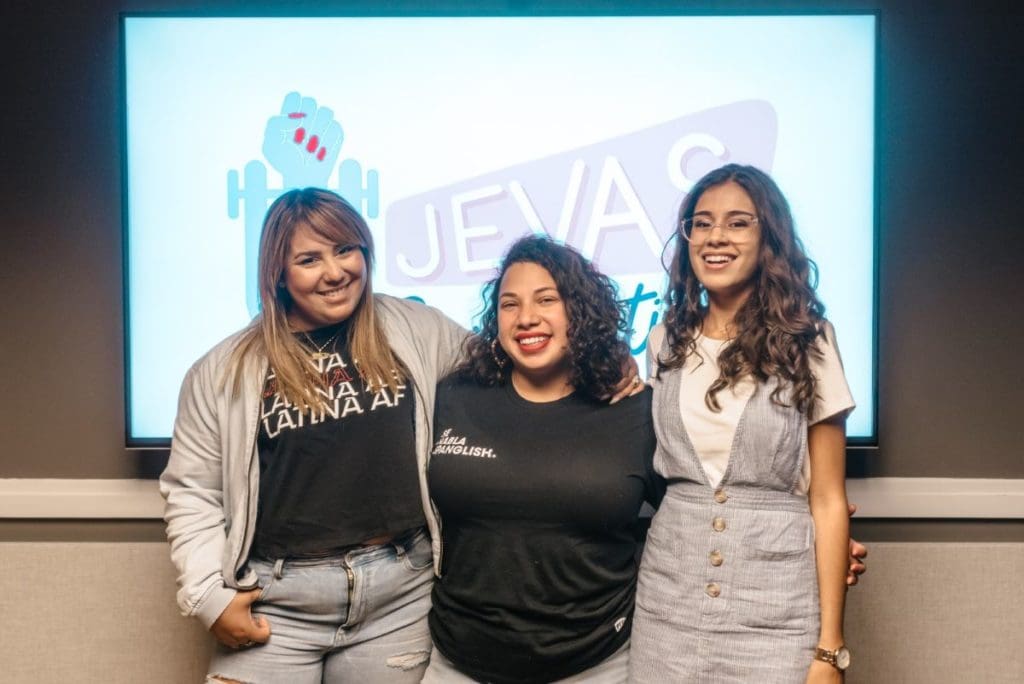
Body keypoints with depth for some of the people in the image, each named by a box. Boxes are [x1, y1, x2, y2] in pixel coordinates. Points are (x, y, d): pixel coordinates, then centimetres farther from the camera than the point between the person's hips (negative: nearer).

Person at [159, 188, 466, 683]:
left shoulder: (415, 332, 2)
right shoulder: (225, 370, 0)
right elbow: (191, 491, 3)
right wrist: (210, 595, -3)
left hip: (401, 591, 1)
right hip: (278, 599, 0)